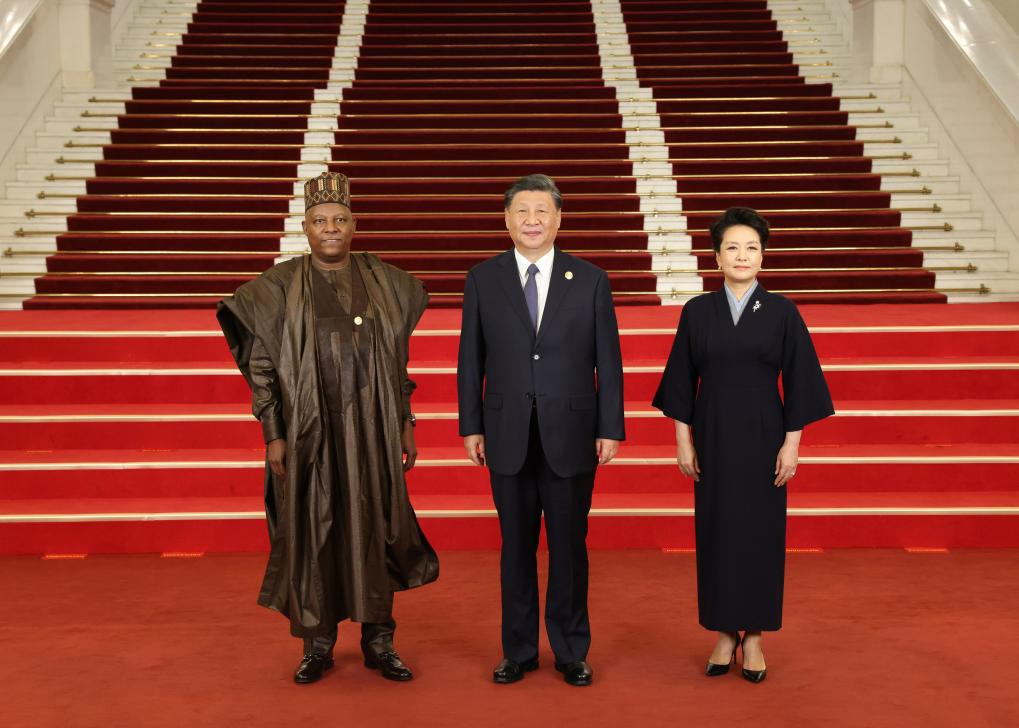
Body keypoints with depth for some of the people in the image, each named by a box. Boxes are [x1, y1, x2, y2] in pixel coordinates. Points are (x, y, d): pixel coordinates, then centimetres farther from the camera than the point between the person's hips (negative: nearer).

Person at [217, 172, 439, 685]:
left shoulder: (383, 282, 5)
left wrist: (405, 423, 8)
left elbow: (398, 359, 11)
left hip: (372, 429, 2)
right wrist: (273, 436, -7)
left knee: (375, 528, 7)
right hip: (308, 430, -2)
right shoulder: (279, 287, -2)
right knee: (312, 532, 6)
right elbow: (260, 367, -3)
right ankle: (317, 642, 21)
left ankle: (378, 641, 20)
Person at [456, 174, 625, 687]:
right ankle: (519, 650, 24)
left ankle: (571, 652, 22)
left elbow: (607, 360, 1)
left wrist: (610, 429, -3)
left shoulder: (590, 279, 1)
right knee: (516, 547, 10)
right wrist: (471, 427, 1)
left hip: (571, 435, -1)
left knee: (569, 547, 8)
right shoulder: (483, 280, 3)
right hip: (508, 437, 1)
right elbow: (471, 360, 4)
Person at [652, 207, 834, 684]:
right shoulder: (697, 311, 1)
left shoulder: (782, 312, -2)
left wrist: (791, 444, -7)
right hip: (713, 437, 1)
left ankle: (754, 637, 17)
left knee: (760, 532, 4)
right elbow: (682, 380, 4)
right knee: (716, 532, 6)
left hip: (762, 437, -1)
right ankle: (724, 633, 19)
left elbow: (798, 381, -2)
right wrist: (683, 441, -1)